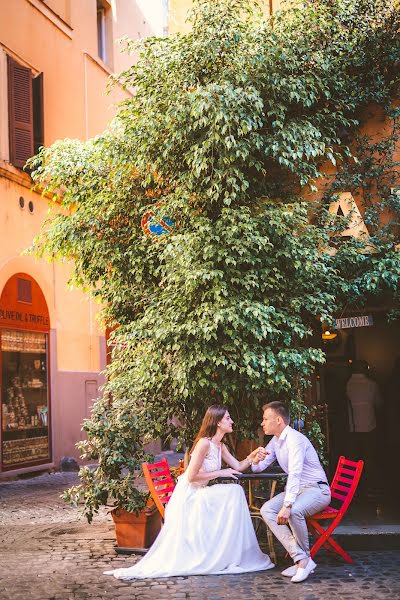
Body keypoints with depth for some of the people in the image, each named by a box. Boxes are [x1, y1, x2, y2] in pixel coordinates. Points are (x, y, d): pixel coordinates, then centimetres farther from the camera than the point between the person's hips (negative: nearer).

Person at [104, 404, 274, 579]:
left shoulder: (220, 446, 11)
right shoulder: (204, 443, -19)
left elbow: (238, 467, 9)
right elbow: (192, 476, -22)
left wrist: (252, 456, -8)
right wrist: (220, 473, -16)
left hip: (198, 494, 9)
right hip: (188, 495, -9)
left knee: (235, 491, -5)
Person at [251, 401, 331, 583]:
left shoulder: (294, 439, -20)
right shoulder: (275, 441, 9)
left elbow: (295, 473, -32)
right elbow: (258, 468, 16)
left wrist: (287, 505, -41)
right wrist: (256, 459, -9)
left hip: (316, 489, -9)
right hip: (296, 489, 9)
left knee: (294, 511, -36)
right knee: (266, 510, -13)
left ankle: (305, 557, -11)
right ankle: (301, 559, -18)